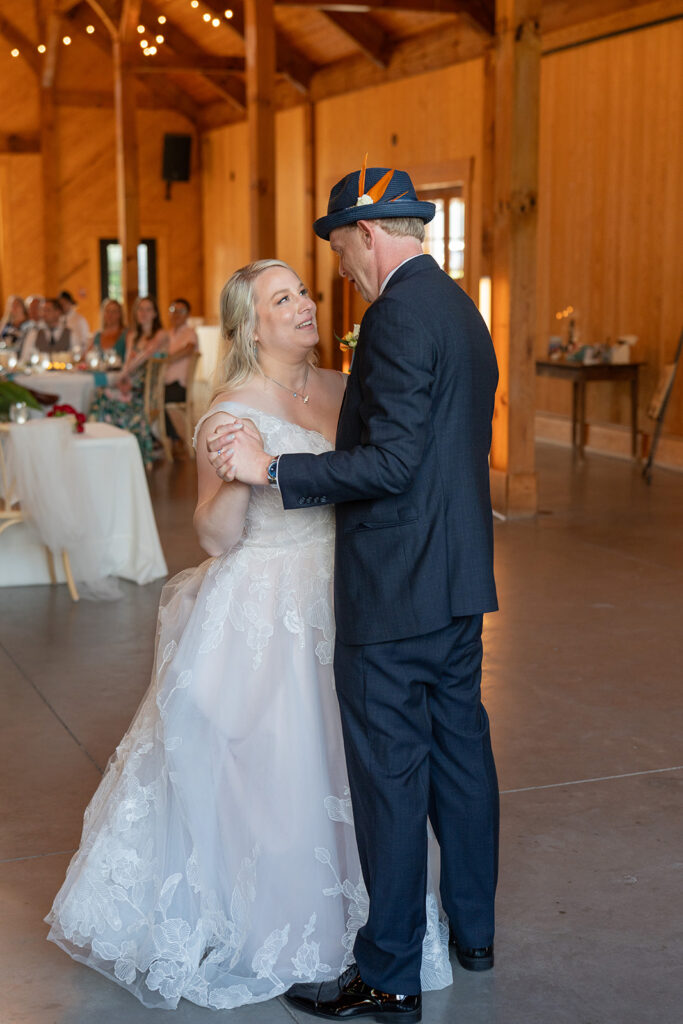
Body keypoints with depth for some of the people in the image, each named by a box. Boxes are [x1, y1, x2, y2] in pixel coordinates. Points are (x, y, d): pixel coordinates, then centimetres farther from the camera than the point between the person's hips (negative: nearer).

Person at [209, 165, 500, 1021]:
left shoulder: (399, 315, -17)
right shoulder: (461, 309, 13)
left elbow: (390, 464, -24)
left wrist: (271, 468, -19)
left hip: (396, 590, -10)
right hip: (459, 576, 10)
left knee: (389, 771, 0)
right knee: (460, 748, 18)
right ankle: (473, 928, 33)